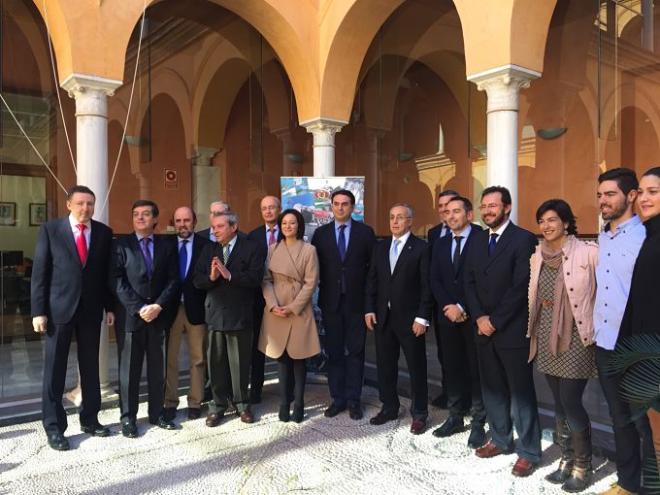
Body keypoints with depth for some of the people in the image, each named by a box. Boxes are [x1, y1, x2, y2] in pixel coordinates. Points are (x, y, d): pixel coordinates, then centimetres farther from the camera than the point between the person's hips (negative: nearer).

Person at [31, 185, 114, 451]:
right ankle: (53, 426, 17)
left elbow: (107, 272, 7)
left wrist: (109, 306, 3)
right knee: (55, 369, 5)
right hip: (59, 308, -2)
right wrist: (38, 311, -8)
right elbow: (39, 272, -4)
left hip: (91, 309, 2)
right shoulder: (50, 229, -2)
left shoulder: (104, 232, 4)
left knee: (90, 367, 11)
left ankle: (90, 419, 24)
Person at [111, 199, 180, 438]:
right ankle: (128, 417, 17)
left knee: (157, 368, 9)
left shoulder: (167, 245, 8)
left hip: (159, 315, 2)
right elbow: (117, 282, -7)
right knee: (129, 369, 5)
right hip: (130, 316, -2)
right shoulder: (121, 245, 1)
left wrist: (158, 306, -11)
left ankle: (156, 413, 22)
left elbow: (173, 280, 3)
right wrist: (139, 308, -14)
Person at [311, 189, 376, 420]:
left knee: (356, 351, 5)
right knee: (334, 351, 8)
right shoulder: (321, 233, 6)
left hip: (357, 301, -1)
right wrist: (321, 290, 0)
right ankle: (337, 398, 19)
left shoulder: (365, 232, 2)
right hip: (330, 301, 1)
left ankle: (353, 400, 15)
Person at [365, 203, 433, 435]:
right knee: (385, 365, 13)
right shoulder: (380, 247, 10)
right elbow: (371, 281, 10)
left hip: (410, 318, -5)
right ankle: (389, 407, 29)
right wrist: (369, 309, 2)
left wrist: (422, 317, -13)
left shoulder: (421, 248, -6)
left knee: (416, 367, 7)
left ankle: (419, 413, 21)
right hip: (382, 317, 5)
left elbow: (426, 285, -9)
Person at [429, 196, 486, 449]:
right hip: (448, 316, 5)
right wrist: (448, 307, -7)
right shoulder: (440, 244, 12)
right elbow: (434, 280, 7)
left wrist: (462, 308, -13)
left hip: (474, 317, -5)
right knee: (452, 369, 11)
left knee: (477, 371, 4)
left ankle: (478, 423, 15)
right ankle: (455, 417, 23)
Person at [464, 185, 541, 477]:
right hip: (484, 328, 6)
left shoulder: (524, 239, -9)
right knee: (492, 388, 14)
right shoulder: (478, 240, 12)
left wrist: (495, 321, -14)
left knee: (521, 391, 3)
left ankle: (529, 451, 16)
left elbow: (521, 287, -16)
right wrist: (479, 318, -4)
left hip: (512, 330, -6)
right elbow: (470, 282, 9)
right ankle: (500, 439, 29)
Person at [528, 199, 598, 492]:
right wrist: (533, 332, 14)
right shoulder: (537, 256, 6)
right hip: (546, 339, 6)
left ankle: (583, 466, 18)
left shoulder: (588, 252, -12)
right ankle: (566, 460, 28)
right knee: (559, 403, 13)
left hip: (575, 338, -5)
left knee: (571, 403, -3)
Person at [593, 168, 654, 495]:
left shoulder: (646, 237, -12)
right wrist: (593, 327, 10)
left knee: (645, 423, 7)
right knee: (620, 418, 19)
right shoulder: (601, 239, 10)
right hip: (604, 344, 7)